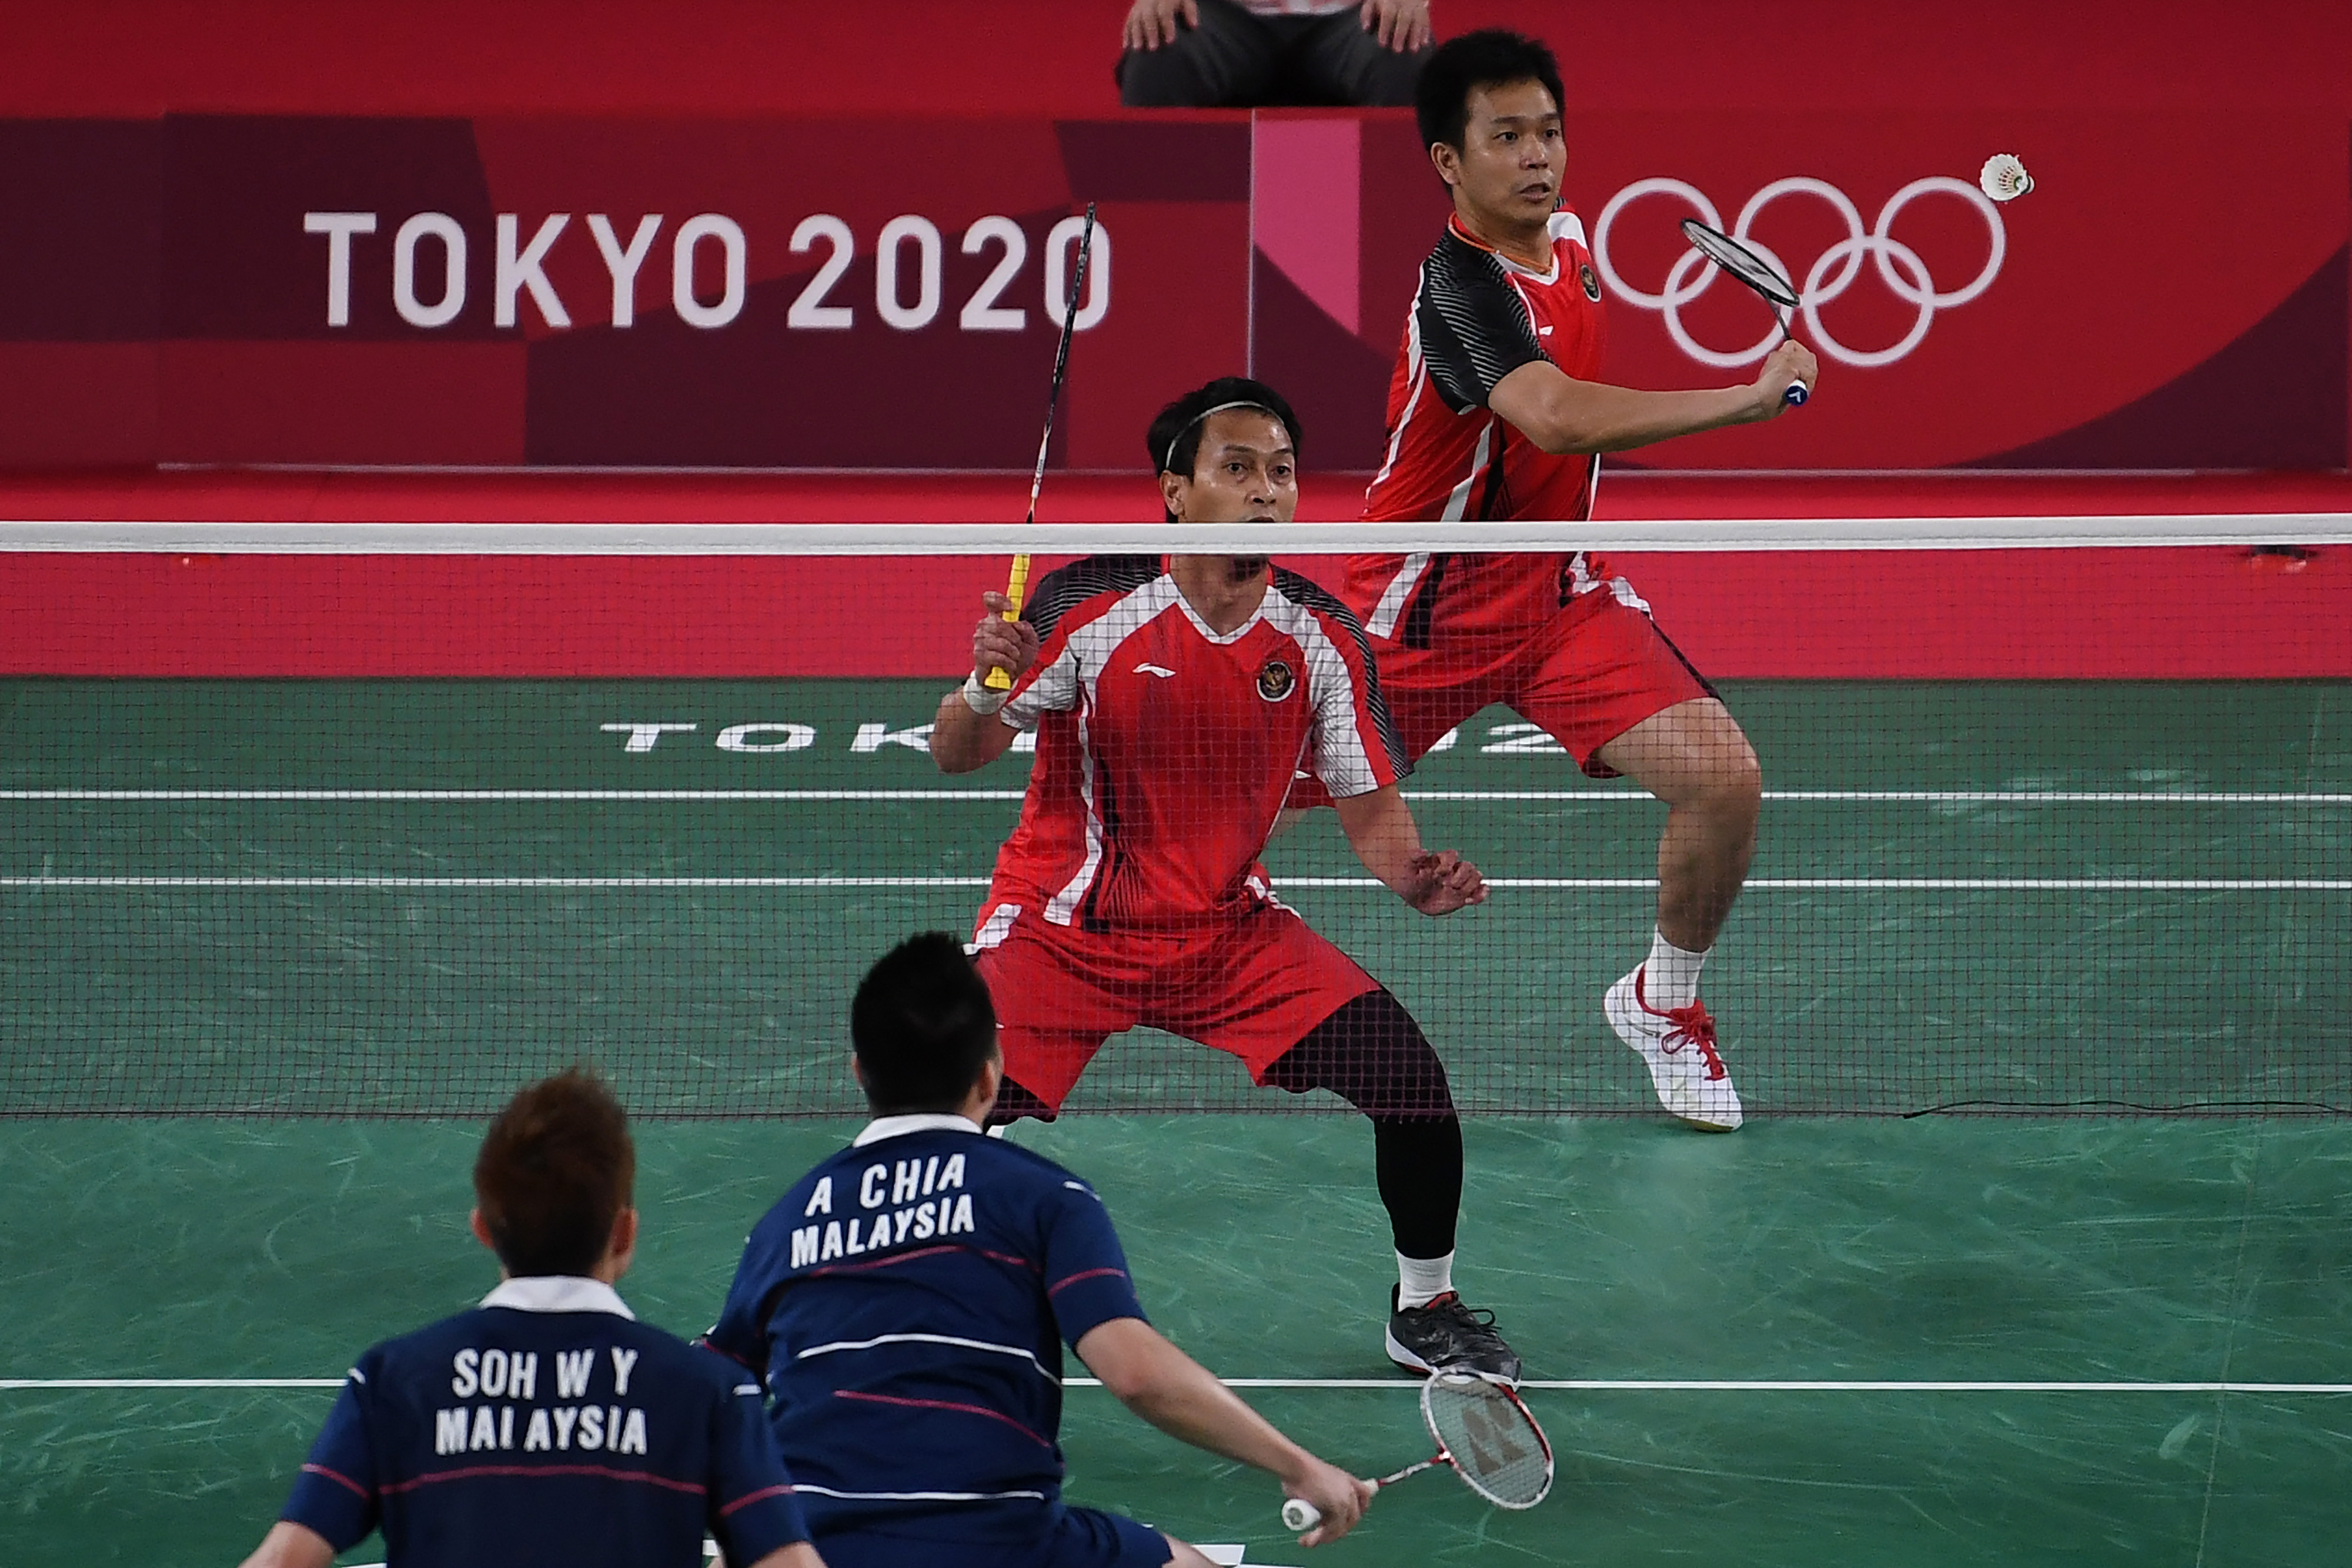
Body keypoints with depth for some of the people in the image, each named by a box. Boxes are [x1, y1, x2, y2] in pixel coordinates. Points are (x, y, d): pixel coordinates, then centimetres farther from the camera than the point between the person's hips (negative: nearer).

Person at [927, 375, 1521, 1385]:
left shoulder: (1321, 639, -6)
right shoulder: (1089, 607, -16)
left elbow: (1368, 805, 3)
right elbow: (954, 757, -12)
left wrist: (1414, 876, -19)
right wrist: (983, 690, -34)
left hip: (1230, 932, 3)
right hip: (1061, 928, -3)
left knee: (1412, 1076, -11)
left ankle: (1424, 1310, 15)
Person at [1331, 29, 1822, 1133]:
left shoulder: (1564, 233, 1)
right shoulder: (1464, 280, -25)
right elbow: (1553, 416, -44)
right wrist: (1749, 400, -47)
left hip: (1560, 594, 6)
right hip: (1423, 610, -5)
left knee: (1723, 779, -14)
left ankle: (1663, 1001, 11)